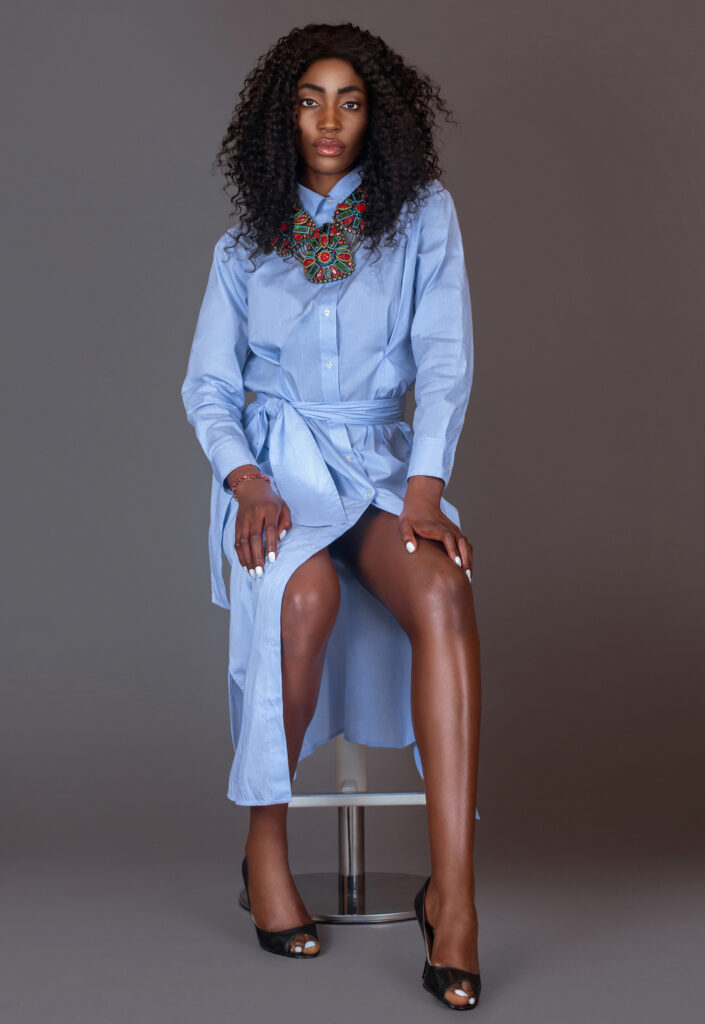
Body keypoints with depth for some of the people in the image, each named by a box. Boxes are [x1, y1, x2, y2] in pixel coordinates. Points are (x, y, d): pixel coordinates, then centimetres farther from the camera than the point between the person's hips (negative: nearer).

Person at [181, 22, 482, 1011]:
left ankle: (453, 886, -38)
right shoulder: (245, 247, 13)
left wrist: (424, 486, -17)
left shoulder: (423, 216, 7)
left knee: (443, 589, -33)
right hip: (275, 468, 0)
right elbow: (208, 384, 10)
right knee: (307, 593, -34)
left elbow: (446, 361, -2)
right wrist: (245, 478, -11)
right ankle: (265, 845, -16)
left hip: (383, 465, 0)